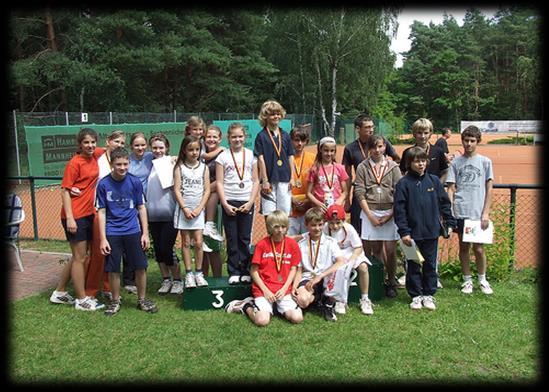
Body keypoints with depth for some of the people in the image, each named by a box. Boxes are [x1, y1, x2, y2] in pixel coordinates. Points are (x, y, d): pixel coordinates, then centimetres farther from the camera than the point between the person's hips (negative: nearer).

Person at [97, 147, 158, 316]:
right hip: (112, 233, -1)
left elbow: (141, 207, 4)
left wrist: (145, 233, 1)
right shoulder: (103, 184, -5)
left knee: (141, 267, 4)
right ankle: (115, 301, 25)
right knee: (113, 269, 6)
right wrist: (103, 238, -6)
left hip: (133, 231, 1)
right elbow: (102, 212, -2)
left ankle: (142, 300, 21)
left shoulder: (135, 182, -3)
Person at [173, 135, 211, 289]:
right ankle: (189, 274, 10)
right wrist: (185, 209, -12)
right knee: (186, 242, 3)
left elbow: (207, 190, 1)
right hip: (183, 209, -1)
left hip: (198, 210, 1)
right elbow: (177, 190, -4)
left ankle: (199, 273, 9)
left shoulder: (204, 167, 4)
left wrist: (198, 208, -8)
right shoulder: (179, 167, 0)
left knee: (198, 242, -2)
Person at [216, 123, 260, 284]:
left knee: (245, 239, 4)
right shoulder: (223, 156, 2)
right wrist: (225, 204, -9)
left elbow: (256, 181, 6)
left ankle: (245, 271, 13)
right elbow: (219, 183, -1)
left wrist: (251, 202, -5)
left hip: (246, 202, 1)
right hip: (229, 202, -1)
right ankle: (234, 272, 10)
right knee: (232, 239, 3)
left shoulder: (251, 155, 7)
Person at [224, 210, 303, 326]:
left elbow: (293, 269, 6)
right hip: (263, 289, -3)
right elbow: (254, 271, -2)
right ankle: (247, 306, 9)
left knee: (297, 318, -16)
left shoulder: (292, 244, 2)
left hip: (284, 290, 3)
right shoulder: (261, 244, -4)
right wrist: (265, 290, -9)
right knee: (262, 321, -23)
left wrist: (284, 288, -6)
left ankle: (277, 307, 12)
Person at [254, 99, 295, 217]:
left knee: (285, 210, 6)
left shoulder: (285, 135, 10)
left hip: (285, 180, 4)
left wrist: (292, 178, 5)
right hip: (269, 180, -3)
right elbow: (261, 159, -6)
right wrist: (264, 180, -10)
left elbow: (290, 157, 11)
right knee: (269, 214, 0)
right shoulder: (262, 136, -2)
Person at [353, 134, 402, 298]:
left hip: (390, 212, 0)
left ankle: (391, 282, 16)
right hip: (370, 212, 0)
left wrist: (390, 215, -7)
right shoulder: (363, 167, 3)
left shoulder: (392, 167, 3)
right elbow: (360, 193, -2)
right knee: (376, 250, 6)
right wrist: (370, 215, -7)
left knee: (390, 250, 0)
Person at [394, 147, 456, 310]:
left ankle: (429, 294, 24)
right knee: (413, 265, 8)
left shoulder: (434, 181, 4)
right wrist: (404, 232, -13)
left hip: (432, 232, 3)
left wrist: (450, 223, 5)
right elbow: (399, 210, -8)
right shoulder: (403, 183, -6)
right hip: (413, 232, -2)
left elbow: (444, 203, 9)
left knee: (430, 264, 11)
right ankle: (416, 295, 21)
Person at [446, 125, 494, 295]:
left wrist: (486, 213, -4)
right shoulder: (456, 162, 6)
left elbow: (489, 189, 3)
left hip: (478, 213, -1)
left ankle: (482, 280, 21)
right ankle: (467, 280, 22)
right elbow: (451, 188, 5)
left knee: (478, 248, 1)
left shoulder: (485, 161, 4)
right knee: (463, 246, 9)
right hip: (460, 212, 1)